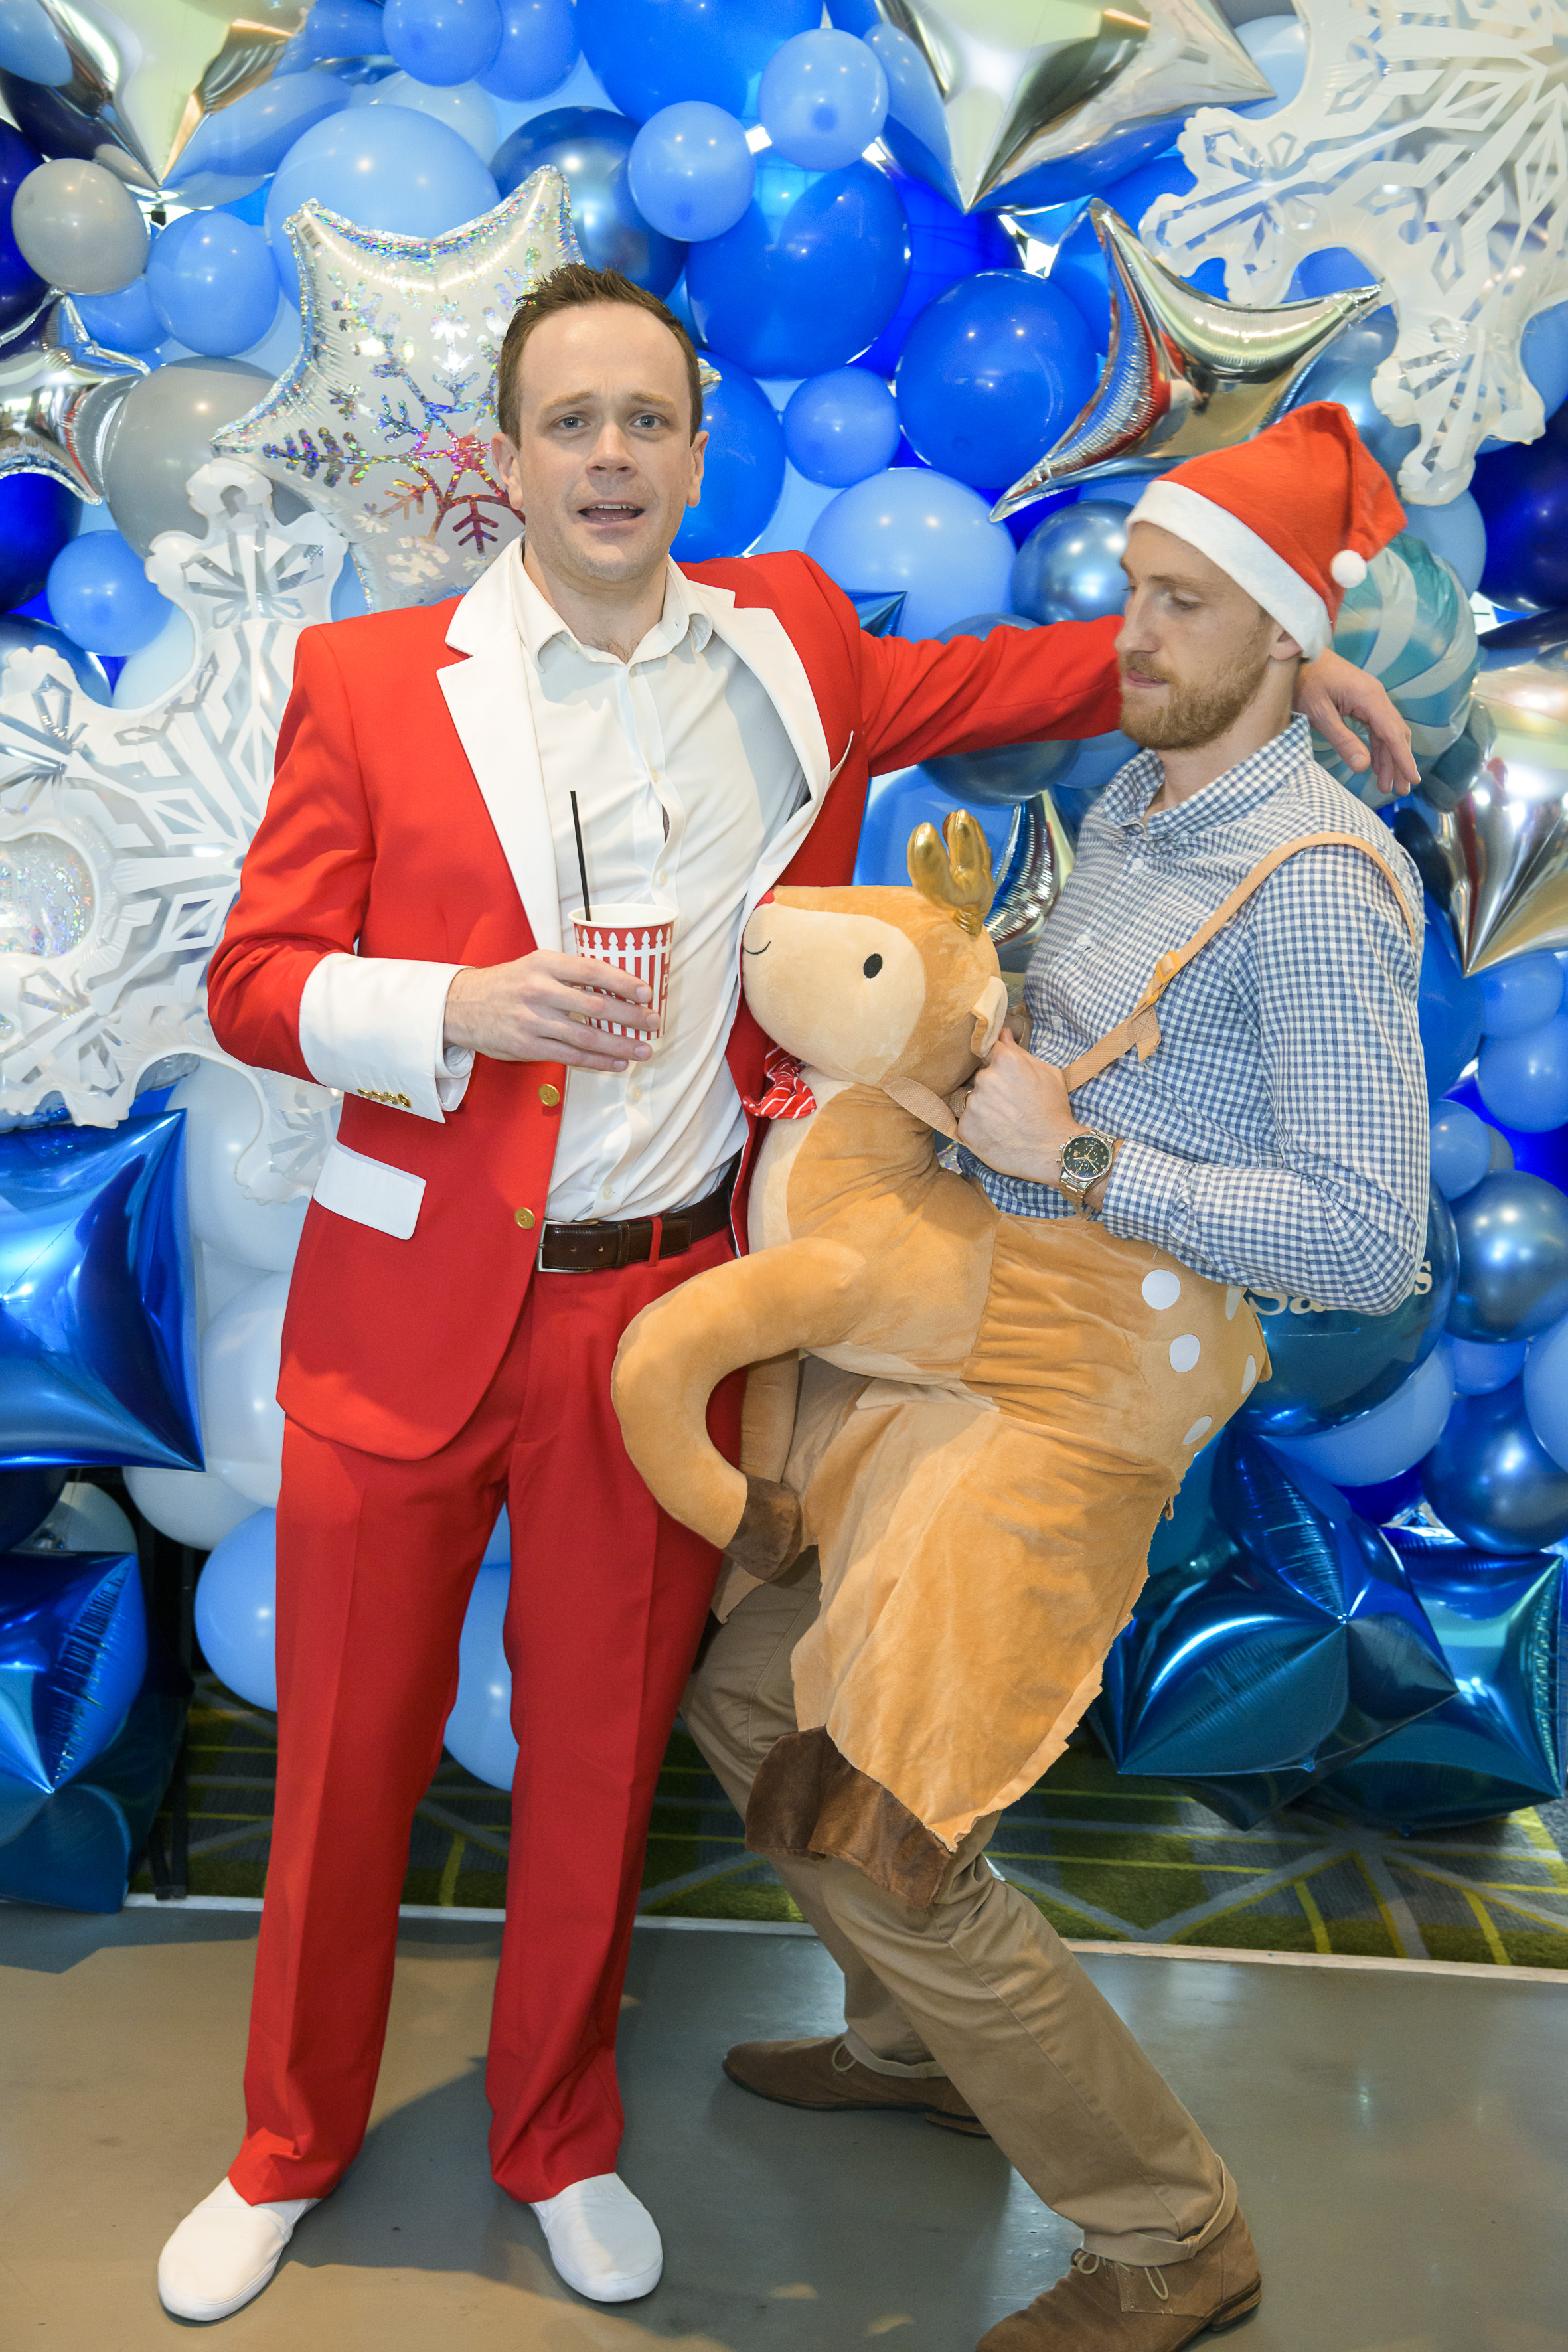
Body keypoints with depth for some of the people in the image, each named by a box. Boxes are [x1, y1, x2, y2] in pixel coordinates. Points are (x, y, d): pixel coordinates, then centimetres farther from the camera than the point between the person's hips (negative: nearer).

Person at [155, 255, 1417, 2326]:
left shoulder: (786, 650, 6)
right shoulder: (369, 678, -1)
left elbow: (989, 680, 22)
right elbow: (255, 982, -1)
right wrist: (462, 1010, -19)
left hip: (663, 1305, 2)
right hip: (411, 1302, -1)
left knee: (602, 1748, 14)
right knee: (351, 1744, 11)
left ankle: (559, 2143, 39)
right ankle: (291, 2150, 37)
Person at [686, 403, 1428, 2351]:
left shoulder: (1315, 882, -17)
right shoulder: (1129, 805, 10)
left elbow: (1369, 1240, -22)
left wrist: (1071, 1155, -21)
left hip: (1072, 1386, -9)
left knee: (886, 1840, -3)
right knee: (751, 1702, 21)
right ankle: (919, 2042, 43)